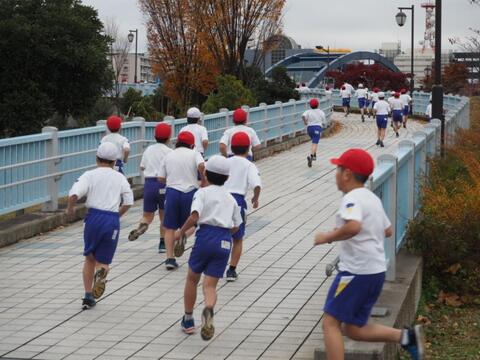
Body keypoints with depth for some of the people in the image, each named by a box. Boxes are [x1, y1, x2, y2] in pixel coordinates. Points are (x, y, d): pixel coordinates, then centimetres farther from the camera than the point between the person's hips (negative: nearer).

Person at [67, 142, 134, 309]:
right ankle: (101, 271, -27)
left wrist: (70, 208, 5)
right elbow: (128, 202, 4)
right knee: (103, 260, 10)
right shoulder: (120, 177, 10)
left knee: (89, 258, 18)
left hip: (94, 216, -1)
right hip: (113, 219, 1)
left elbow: (74, 194, -13)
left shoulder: (90, 175, 2)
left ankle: (88, 296, 16)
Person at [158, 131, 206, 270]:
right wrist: (204, 180, -1)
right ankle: (183, 235, -20)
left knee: (170, 228, 7)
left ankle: (170, 258, 0)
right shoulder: (194, 154, 4)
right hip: (190, 191, -1)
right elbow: (201, 166, -17)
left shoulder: (169, 156, 11)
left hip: (172, 191, 1)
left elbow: (161, 178, 8)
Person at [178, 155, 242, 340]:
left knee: (192, 278, 19)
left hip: (206, 236, -3)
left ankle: (188, 320, 26)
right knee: (210, 285, 0)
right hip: (225, 241, 3)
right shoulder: (230, 198, 18)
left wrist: (181, 231, -2)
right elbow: (236, 226, 18)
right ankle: (209, 309, -34)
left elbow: (194, 216, -14)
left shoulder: (202, 193, 3)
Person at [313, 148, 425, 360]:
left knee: (330, 323, -3)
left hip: (356, 271, -9)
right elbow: (387, 231, 27)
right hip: (377, 271, 9)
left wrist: (327, 237, -19)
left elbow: (353, 227, -32)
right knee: (353, 329, 14)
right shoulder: (372, 198, 16)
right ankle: (407, 336, 2)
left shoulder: (352, 198, -13)